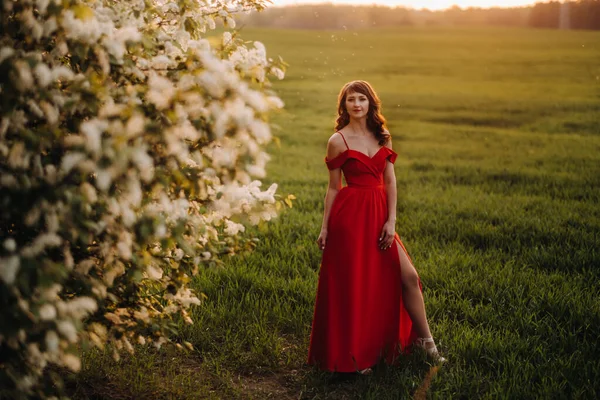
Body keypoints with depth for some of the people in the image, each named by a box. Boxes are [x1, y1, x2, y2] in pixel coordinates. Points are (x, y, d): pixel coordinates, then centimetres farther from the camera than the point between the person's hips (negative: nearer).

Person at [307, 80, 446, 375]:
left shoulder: (382, 137, 8)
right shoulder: (338, 141, -3)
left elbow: (390, 182, 5)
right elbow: (333, 187, 1)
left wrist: (391, 221, -4)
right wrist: (325, 227, -1)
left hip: (379, 214, 4)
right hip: (350, 216, -4)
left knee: (408, 276, 2)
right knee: (353, 284, 3)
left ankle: (425, 341, 17)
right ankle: (353, 356, 18)